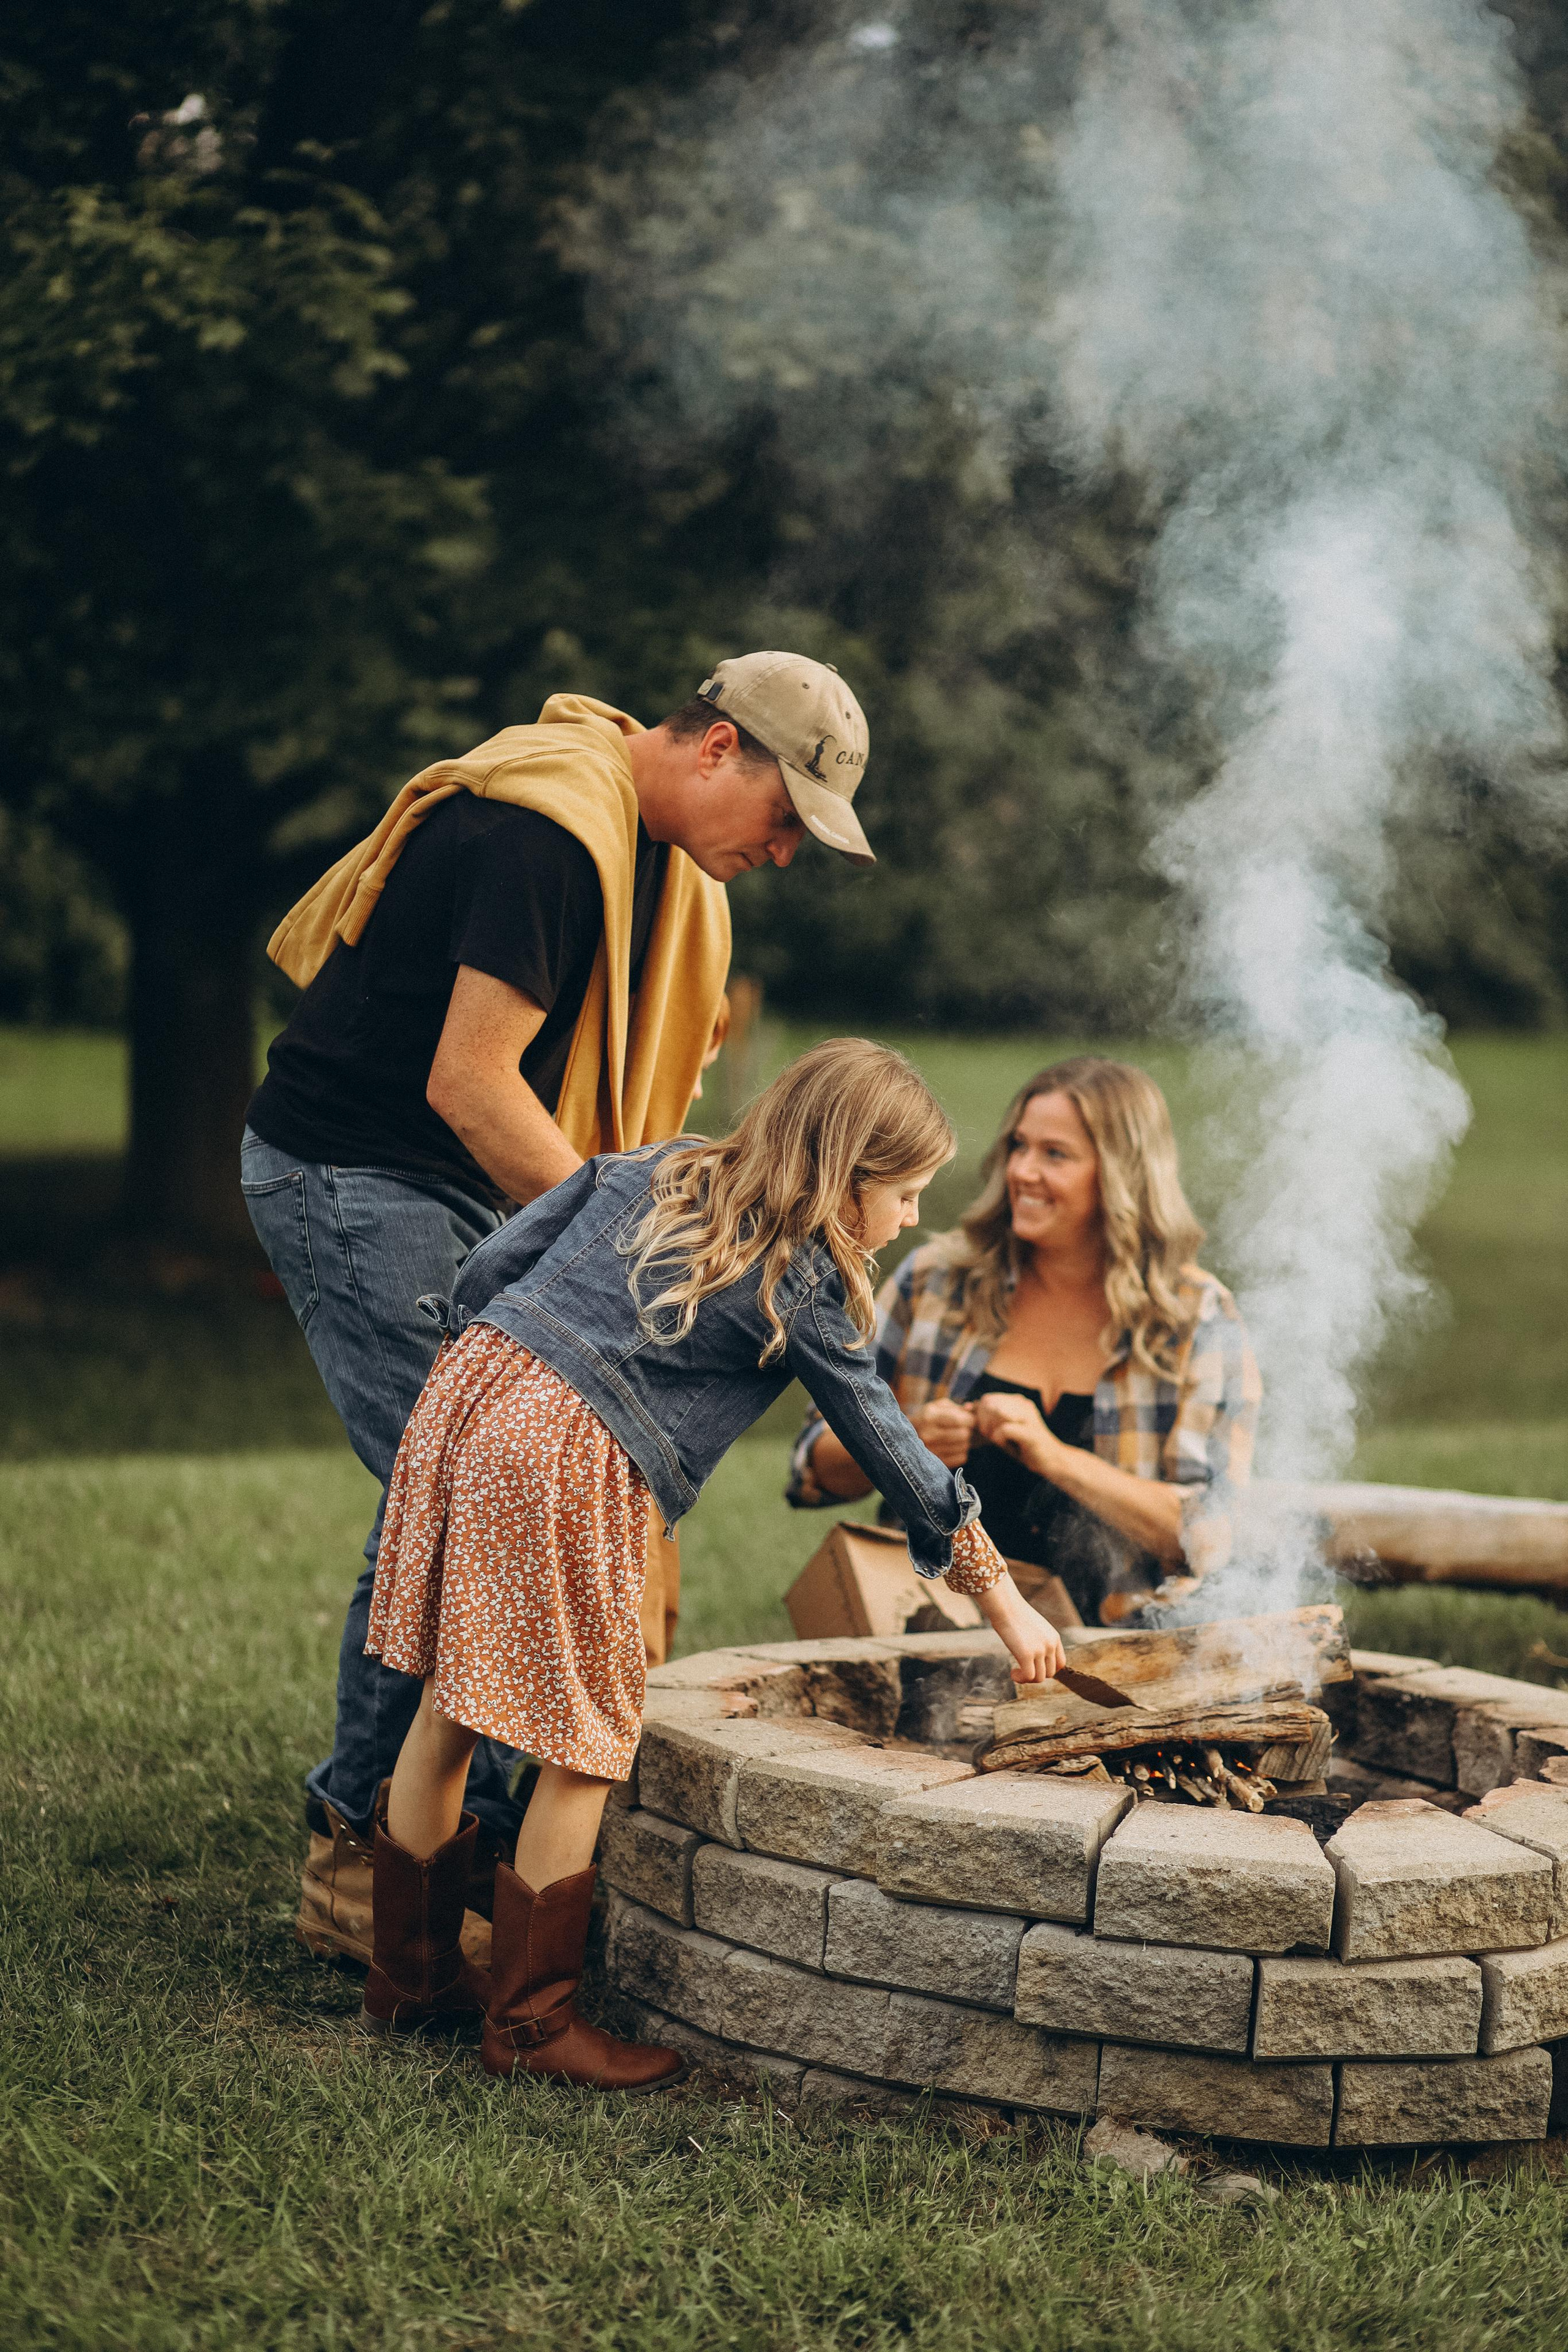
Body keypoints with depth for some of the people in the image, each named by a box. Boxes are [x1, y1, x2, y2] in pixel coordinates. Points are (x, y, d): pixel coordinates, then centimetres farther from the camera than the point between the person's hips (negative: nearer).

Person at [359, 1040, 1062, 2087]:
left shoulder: (650, 1172, 18)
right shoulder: (802, 1284, 1)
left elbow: (487, 1273, 15)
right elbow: (894, 1452, 7)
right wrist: (1006, 1602, 16)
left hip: (462, 1391, 8)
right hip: (566, 1461, -8)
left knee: (450, 1709, 17)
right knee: (588, 1745, 4)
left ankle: (412, 1972, 29)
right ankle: (532, 2024, 11)